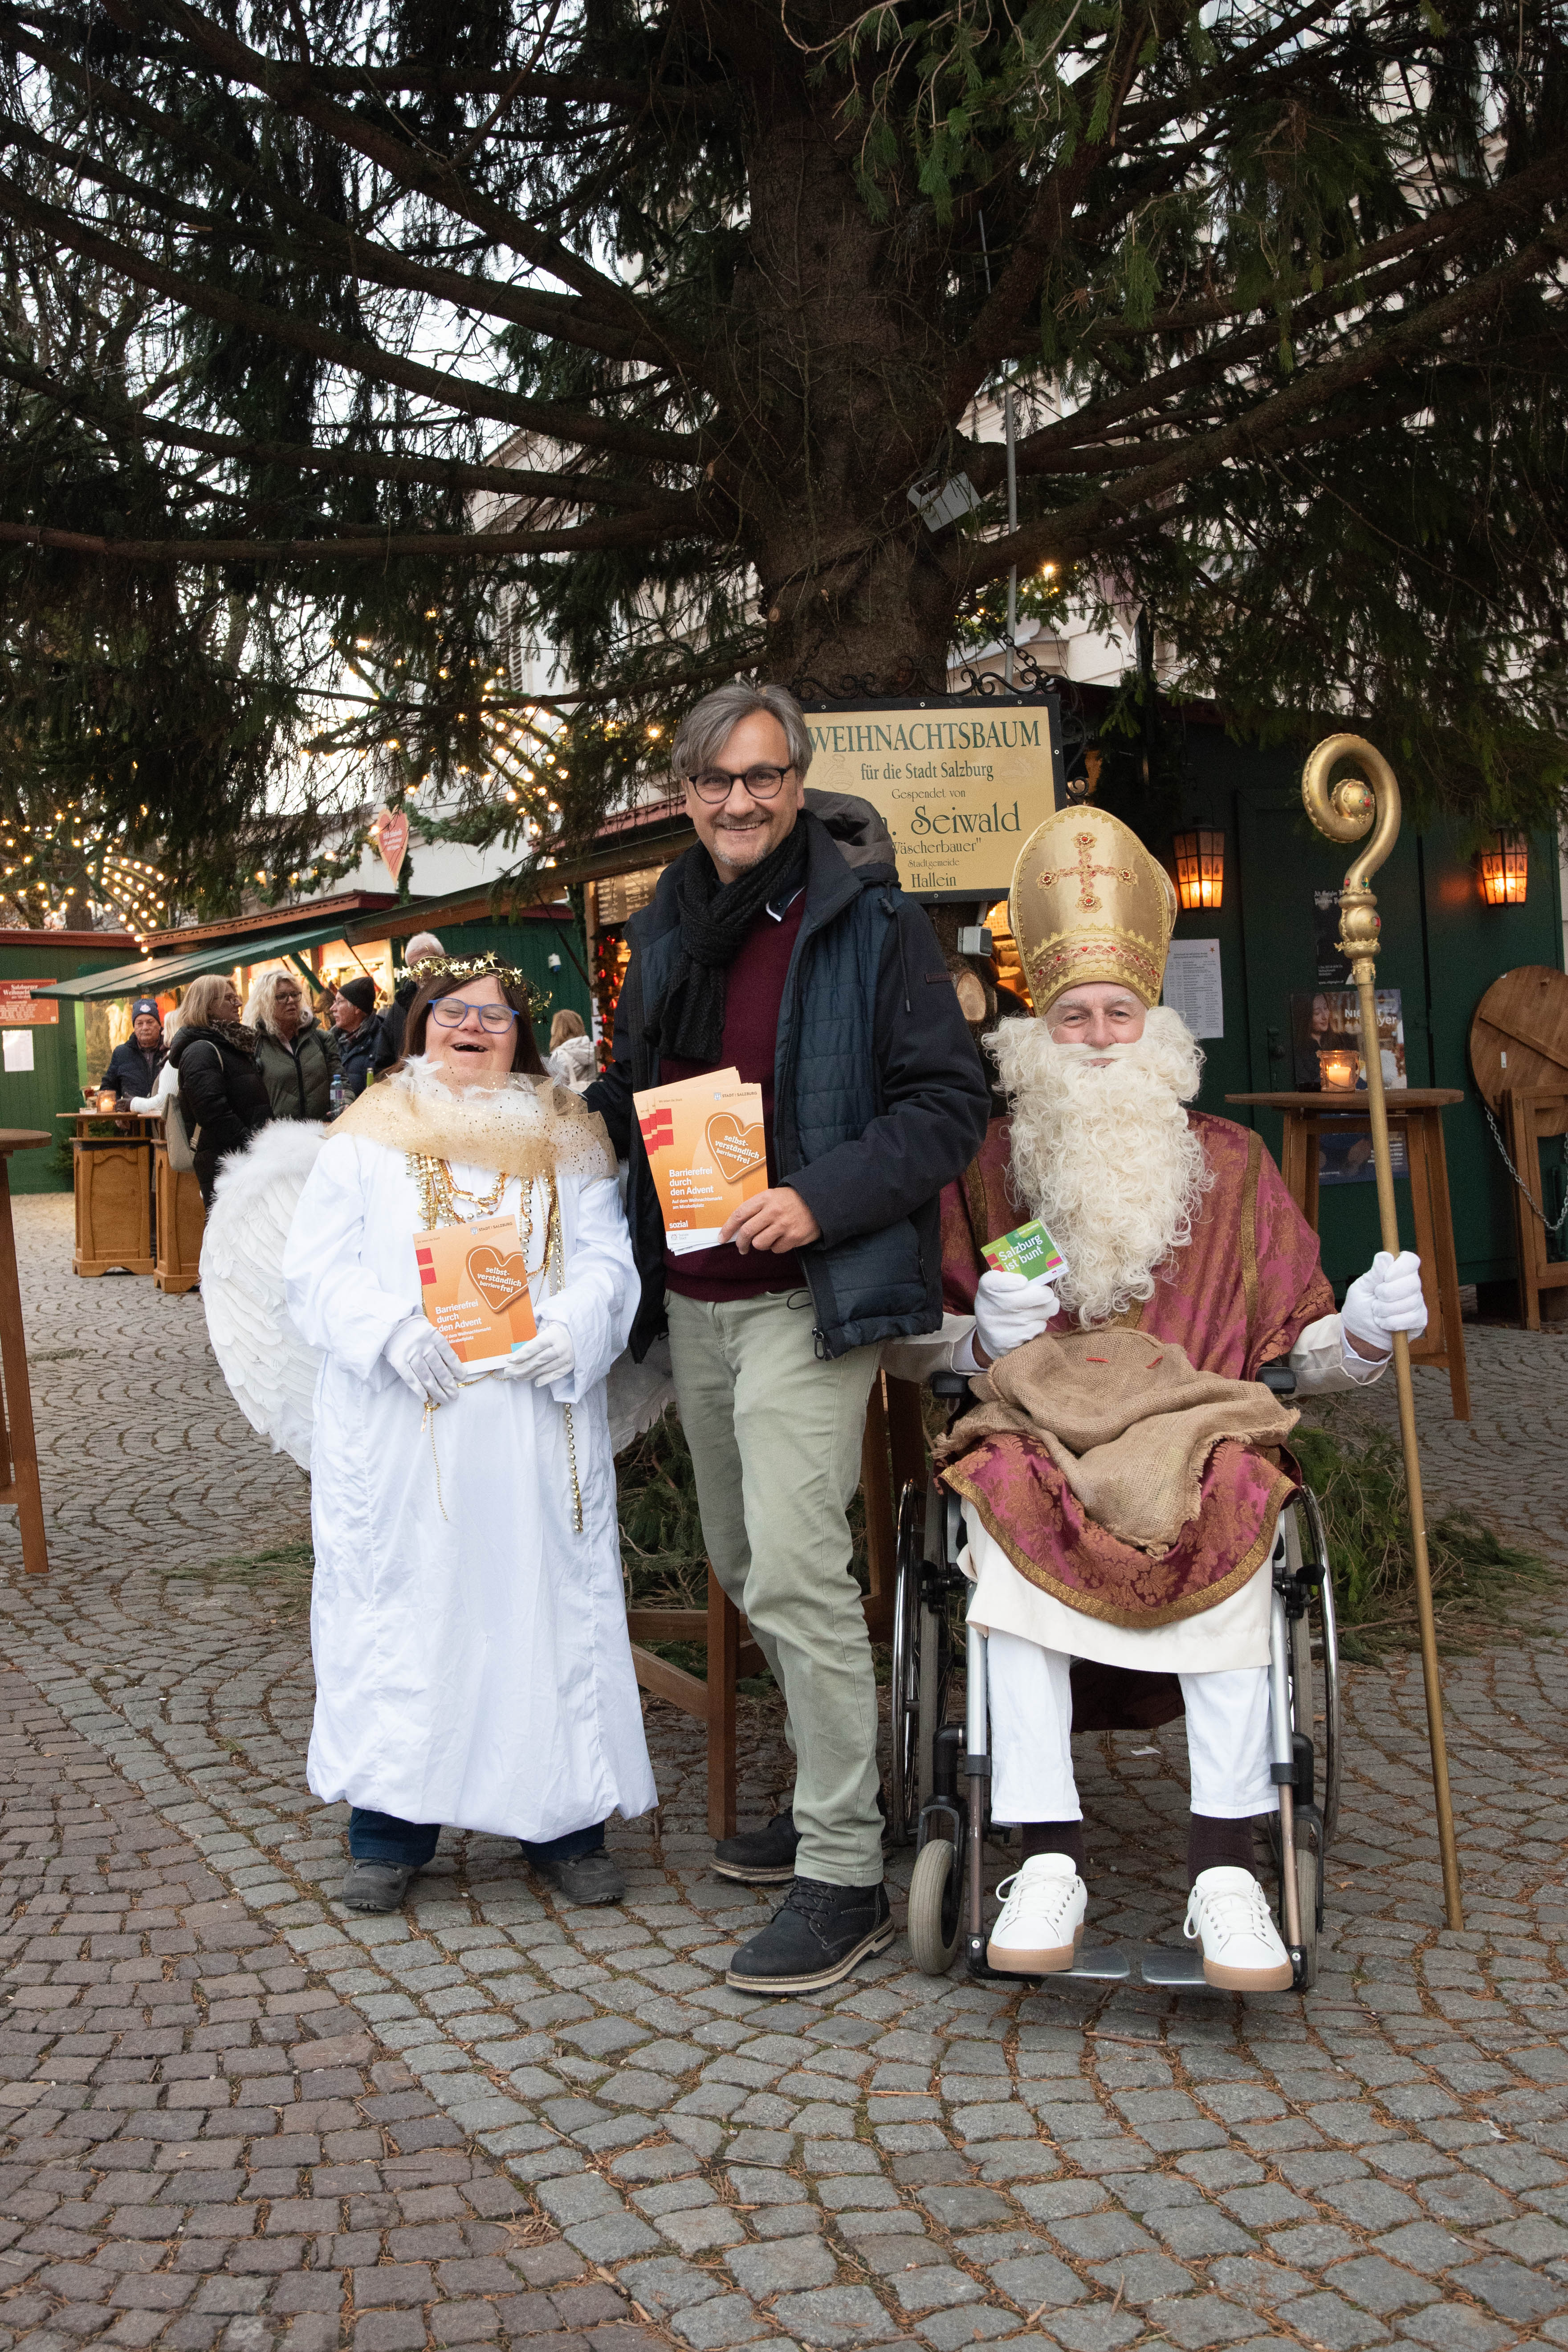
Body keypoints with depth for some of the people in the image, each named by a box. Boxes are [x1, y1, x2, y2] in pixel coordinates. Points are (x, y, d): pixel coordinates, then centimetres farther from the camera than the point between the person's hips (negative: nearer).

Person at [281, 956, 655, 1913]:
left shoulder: (568, 1138, 12)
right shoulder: (368, 1135, 8)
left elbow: (608, 1261, 3)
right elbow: (319, 1267, 0)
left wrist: (570, 1329, -17)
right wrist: (394, 1334, -17)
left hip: (539, 1424, 1)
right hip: (400, 1426, -1)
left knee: (550, 1601, 4)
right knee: (399, 1608, 3)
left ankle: (565, 1824, 16)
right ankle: (390, 1832, 16)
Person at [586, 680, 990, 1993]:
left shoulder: (869, 922, -7)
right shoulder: (669, 929, 14)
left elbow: (949, 1104, -11)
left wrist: (821, 1197, -22)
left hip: (806, 1296, -8)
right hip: (693, 1301, 8)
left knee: (796, 1566, -13)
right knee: (742, 1562, 15)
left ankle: (844, 1873, -3)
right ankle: (829, 1793, 33)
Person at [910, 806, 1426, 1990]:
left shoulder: (1229, 1162, 16)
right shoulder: (989, 1165, 15)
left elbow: (1299, 1349, 15)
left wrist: (1368, 1327, -6)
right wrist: (987, 1333, -4)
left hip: (1197, 1430, 0)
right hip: (1036, 1432, 0)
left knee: (1233, 1508, -34)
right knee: (1007, 1500, -34)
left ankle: (1225, 1863, -32)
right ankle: (1049, 1857, -32)